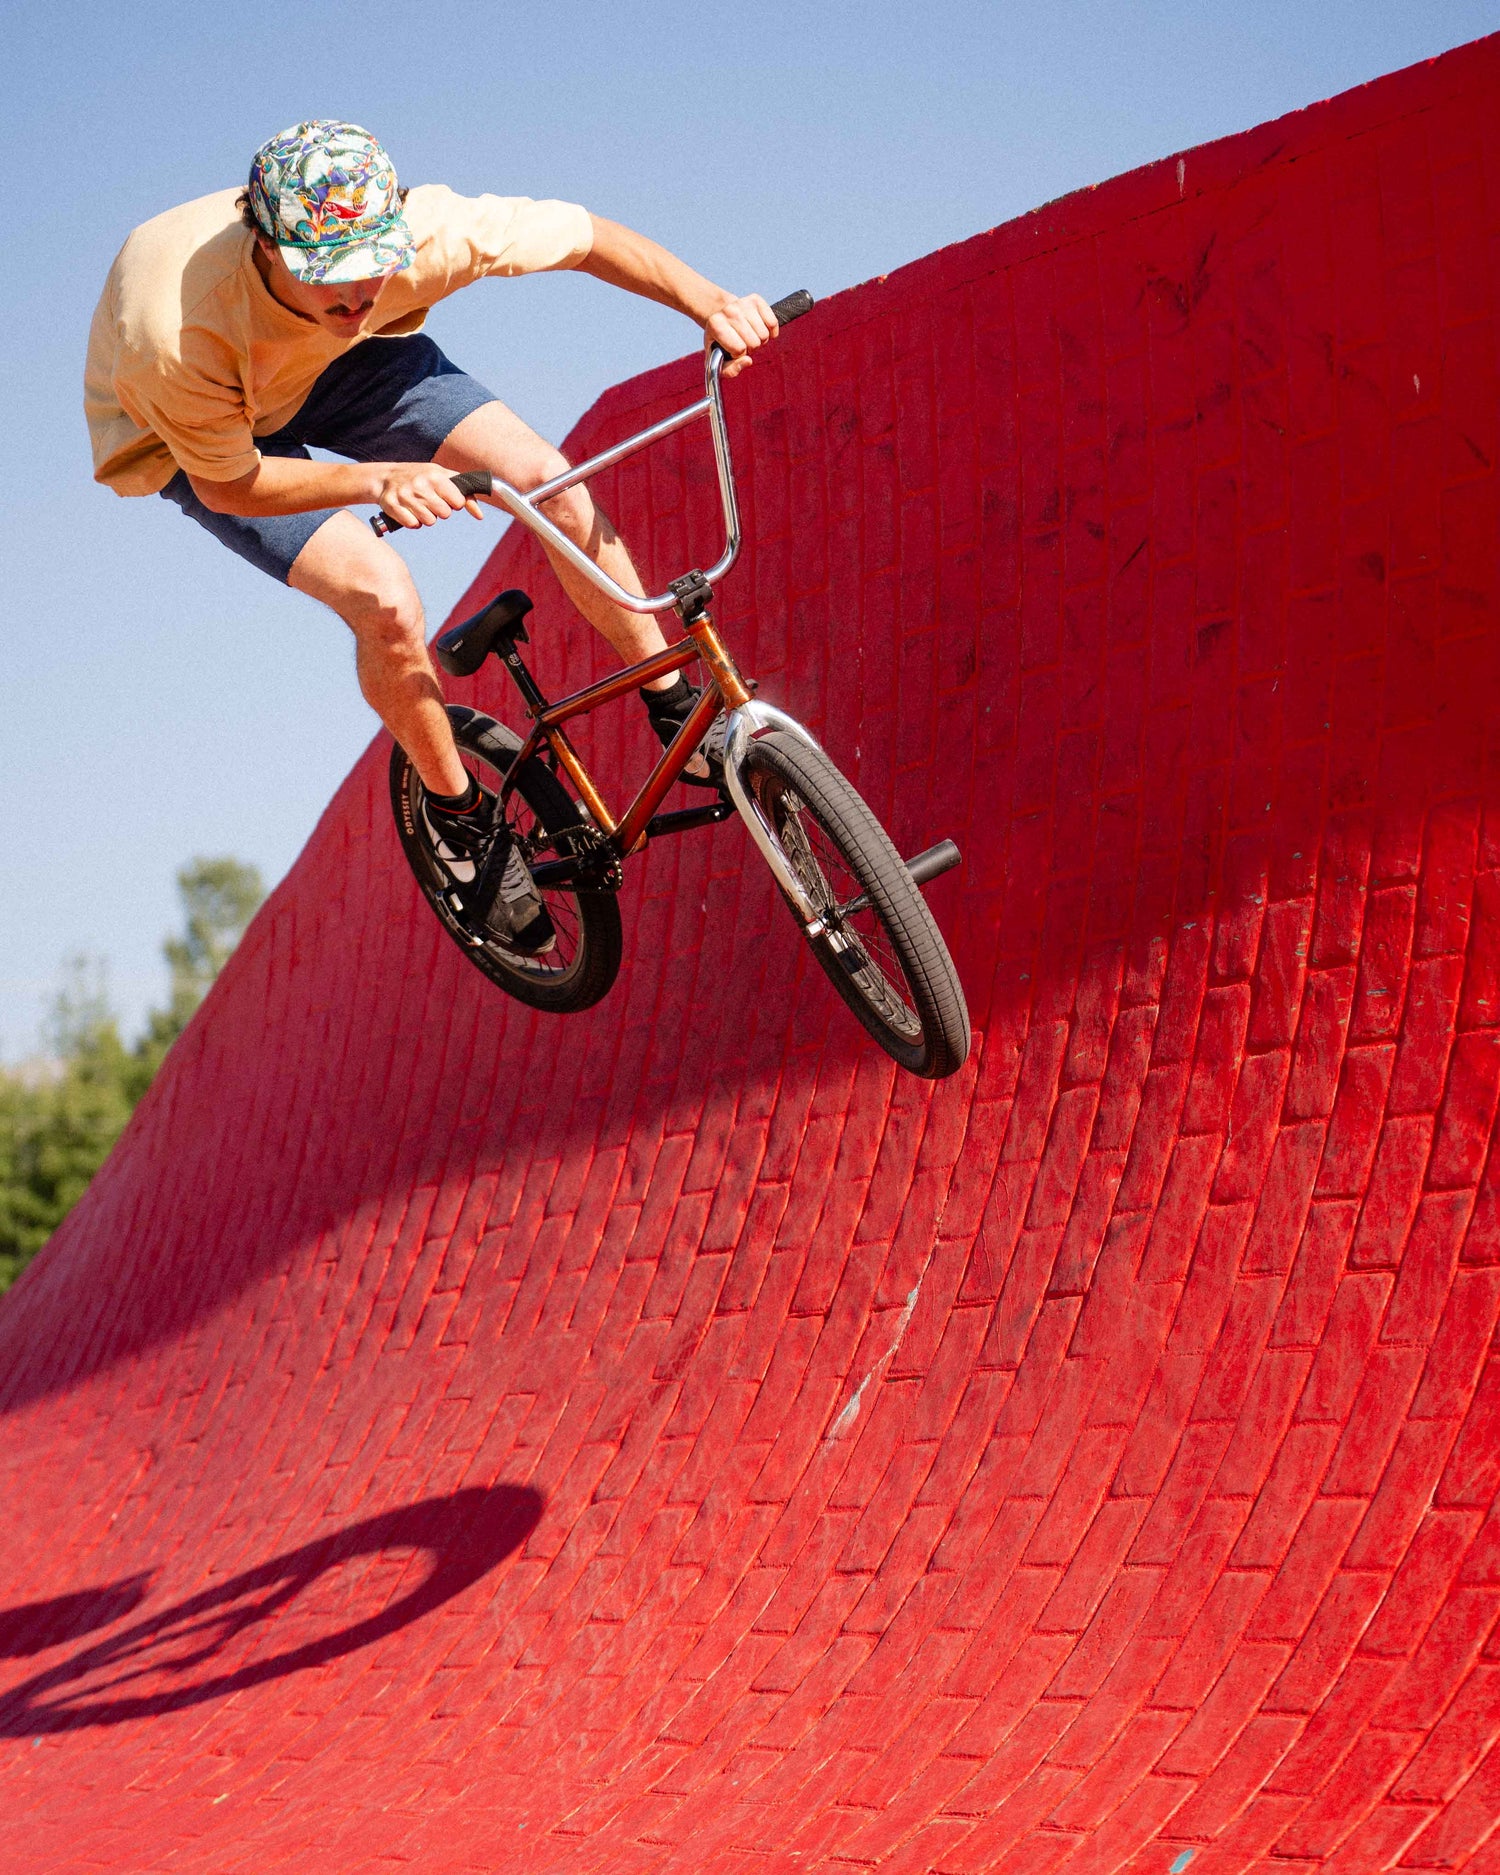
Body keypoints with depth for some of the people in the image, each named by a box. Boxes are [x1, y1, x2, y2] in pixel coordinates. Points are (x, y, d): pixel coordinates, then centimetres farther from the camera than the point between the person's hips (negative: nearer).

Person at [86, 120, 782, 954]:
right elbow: (226, 484, -28)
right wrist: (379, 481, -42)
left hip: (341, 362, 4)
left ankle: (675, 707, 7)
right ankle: (461, 814, 3)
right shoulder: (177, 331, -43)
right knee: (384, 596, -25)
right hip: (203, 433, -3)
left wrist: (711, 303, -31)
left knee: (551, 480, -15)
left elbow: (588, 236, -19)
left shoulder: (421, 231, -35)